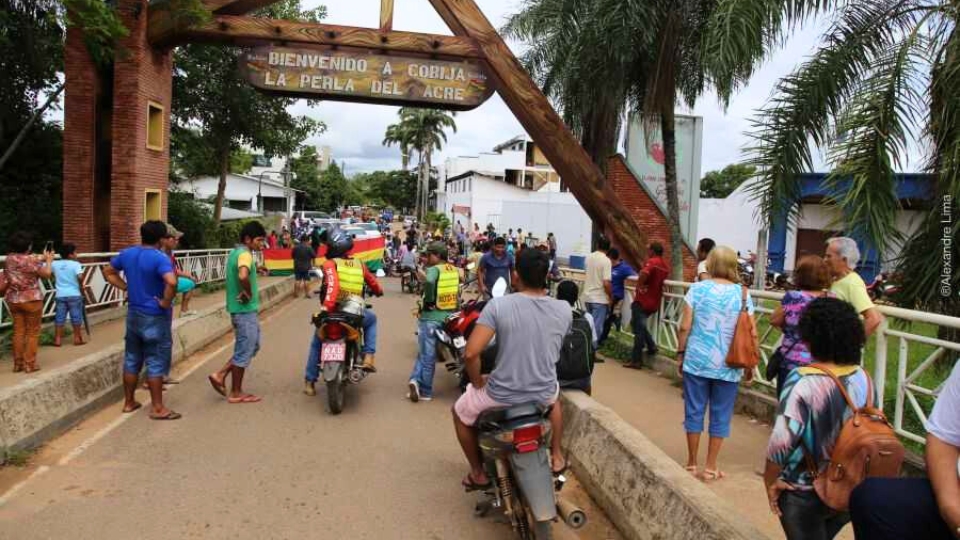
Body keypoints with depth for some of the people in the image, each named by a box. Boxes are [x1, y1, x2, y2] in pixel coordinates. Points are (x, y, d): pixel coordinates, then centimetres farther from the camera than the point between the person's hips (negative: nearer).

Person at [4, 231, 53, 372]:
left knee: (18, 331, 13)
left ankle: (18, 363, 17)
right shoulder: (31, 259, -17)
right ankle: (30, 364, 5)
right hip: (31, 300, -6)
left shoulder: (9, 258, 2)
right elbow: (47, 274, -8)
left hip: (13, 300, 6)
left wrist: (42, 258, 18)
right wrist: (49, 260, 6)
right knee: (32, 333, 4)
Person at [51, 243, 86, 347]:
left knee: (59, 318, 9)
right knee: (76, 317, 6)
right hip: (74, 295, -4)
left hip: (60, 295, 4)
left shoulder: (55, 264, 5)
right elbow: (80, 277, -22)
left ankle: (58, 339, 11)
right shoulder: (75, 264, -8)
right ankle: (77, 338, 11)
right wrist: (81, 288, -8)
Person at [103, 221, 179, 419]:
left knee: (132, 360, 16)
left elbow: (108, 272, 19)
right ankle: (157, 408, 6)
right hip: (155, 317, -7)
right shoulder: (160, 258, -19)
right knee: (156, 363, 0)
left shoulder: (127, 254, 4)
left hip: (133, 314, 7)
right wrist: (166, 302, -20)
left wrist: (126, 287, 12)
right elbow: (171, 282, -35)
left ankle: (128, 402, 26)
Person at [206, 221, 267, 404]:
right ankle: (236, 394, 11)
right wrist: (248, 293, -21)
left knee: (252, 346, 20)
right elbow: (243, 276, -38)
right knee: (244, 351, 1)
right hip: (245, 309, -10)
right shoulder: (245, 254, -18)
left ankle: (220, 375, 19)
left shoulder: (236, 252, 13)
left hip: (244, 309, 10)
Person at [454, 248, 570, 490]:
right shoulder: (564, 309, -7)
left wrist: (477, 382, -3)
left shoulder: (498, 305, -18)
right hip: (543, 393, 4)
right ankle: (556, 456, 45)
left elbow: (471, 353, -23)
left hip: (502, 395, -3)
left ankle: (478, 473, 35)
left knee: (461, 412, 28)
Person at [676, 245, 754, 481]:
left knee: (694, 411, 10)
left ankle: (692, 463, 21)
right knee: (720, 415, 10)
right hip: (727, 366, 0)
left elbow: (685, 326, -6)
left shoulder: (697, 289, -5)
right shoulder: (743, 294, -3)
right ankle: (710, 468, 17)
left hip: (697, 361, 0)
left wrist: (680, 353, 6)